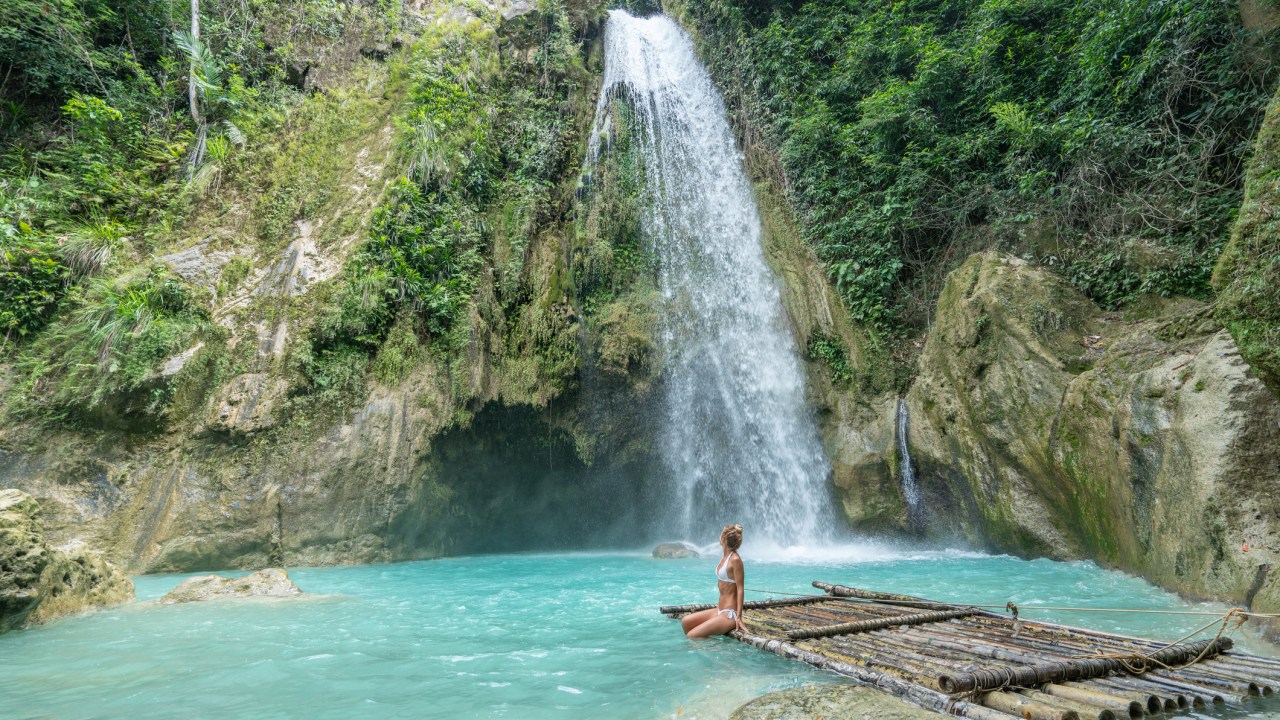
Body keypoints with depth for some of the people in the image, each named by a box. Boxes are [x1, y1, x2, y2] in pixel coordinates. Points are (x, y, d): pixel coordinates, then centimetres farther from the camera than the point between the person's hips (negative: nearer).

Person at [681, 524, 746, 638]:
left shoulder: (735, 560, -17)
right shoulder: (724, 556, 10)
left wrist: (739, 617, -20)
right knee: (685, 621, 7)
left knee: (691, 636, -14)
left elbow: (740, 589, -18)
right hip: (720, 610, 9)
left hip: (729, 614, -9)